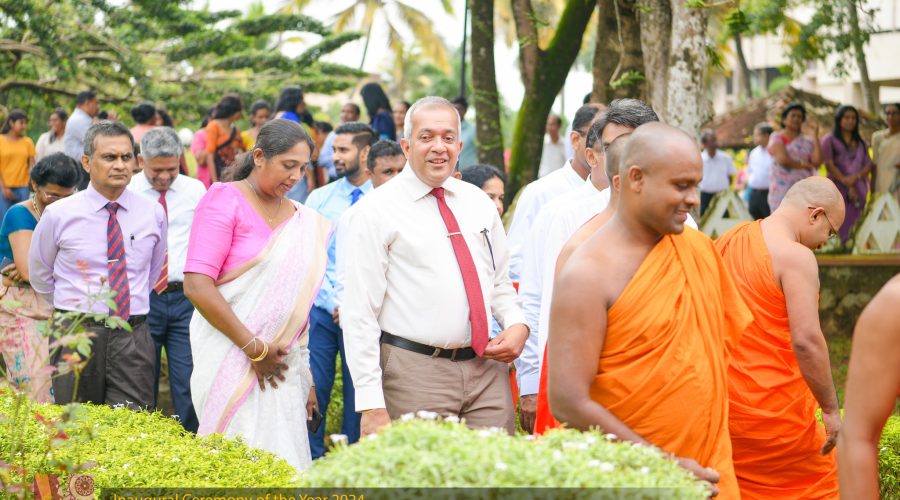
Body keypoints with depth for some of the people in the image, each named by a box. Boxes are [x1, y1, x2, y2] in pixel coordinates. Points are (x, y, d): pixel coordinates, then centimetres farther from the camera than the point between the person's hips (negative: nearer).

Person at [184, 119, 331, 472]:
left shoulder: (303, 220, 12)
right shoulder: (226, 201, -5)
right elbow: (197, 286, -13)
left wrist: (308, 377, 8)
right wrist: (255, 348, -13)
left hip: (281, 363, 5)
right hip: (231, 360, -5)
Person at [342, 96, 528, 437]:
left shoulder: (478, 202, 13)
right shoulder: (377, 211, -4)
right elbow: (359, 315, -9)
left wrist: (517, 325, 1)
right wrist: (371, 406, -15)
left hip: (487, 365, 5)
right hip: (415, 373, -5)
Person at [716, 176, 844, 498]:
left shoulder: (727, 241, 9)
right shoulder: (796, 256, -15)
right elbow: (806, 341, -23)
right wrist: (831, 409, -16)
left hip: (721, 405, 7)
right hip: (775, 410, -7)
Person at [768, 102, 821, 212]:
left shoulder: (808, 142, 15)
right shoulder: (777, 138, 4)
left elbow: (817, 162, -2)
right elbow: (782, 159, -12)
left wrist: (815, 136, 1)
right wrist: (803, 165, -1)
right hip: (783, 189, -4)